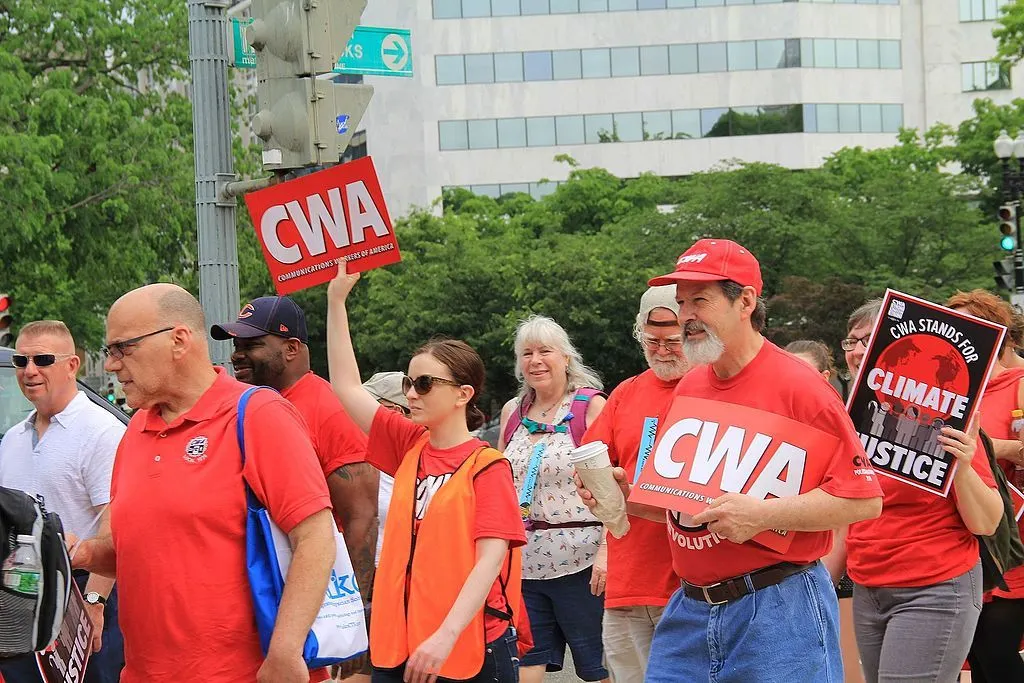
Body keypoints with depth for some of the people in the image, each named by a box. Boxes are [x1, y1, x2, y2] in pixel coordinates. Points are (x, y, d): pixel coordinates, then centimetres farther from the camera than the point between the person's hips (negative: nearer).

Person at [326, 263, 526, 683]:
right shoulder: (410, 446, 8)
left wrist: (445, 637, -24)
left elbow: (490, 558, -15)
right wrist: (337, 298, 4)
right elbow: (347, 388, 9)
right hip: (398, 645, 5)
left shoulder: (487, 466, -8)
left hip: (469, 648, -5)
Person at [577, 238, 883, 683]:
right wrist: (626, 495, 4)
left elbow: (864, 499, -15)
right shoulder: (688, 388, 12)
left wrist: (762, 514, -22)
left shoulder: (797, 385, -10)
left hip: (777, 616, -6)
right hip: (687, 612, 6)